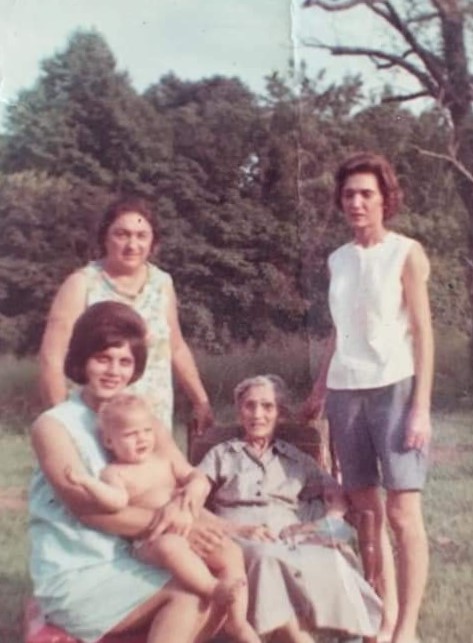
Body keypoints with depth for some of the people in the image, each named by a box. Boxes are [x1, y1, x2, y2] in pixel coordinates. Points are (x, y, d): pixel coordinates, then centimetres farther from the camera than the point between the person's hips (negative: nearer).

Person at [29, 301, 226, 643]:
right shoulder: (53, 425, -11)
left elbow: (195, 476, 2)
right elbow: (89, 508, -19)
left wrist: (188, 500, -23)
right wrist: (169, 523, -23)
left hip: (128, 562, 6)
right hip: (74, 578, -6)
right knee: (191, 595, -21)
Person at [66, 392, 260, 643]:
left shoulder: (165, 459, 16)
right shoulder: (115, 472, -1)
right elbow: (117, 501, -21)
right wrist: (88, 481, -34)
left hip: (190, 527, 6)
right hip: (152, 539, -6)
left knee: (231, 552, -9)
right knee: (171, 546, -41)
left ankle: (237, 620, -4)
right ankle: (214, 588, -36)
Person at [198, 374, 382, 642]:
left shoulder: (298, 459, 28)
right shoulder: (220, 455, 21)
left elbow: (339, 496, 19)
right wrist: (236, 528, -9)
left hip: (294, 542, 2)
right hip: (241, 542, -1)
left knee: (330, 560, -35)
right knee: (266, 557, -39)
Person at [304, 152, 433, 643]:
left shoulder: (407, 253, -1)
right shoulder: (337, 260, 13)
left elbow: (423, 333, -5)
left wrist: (421, 407, -11)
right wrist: (319, 390, 15)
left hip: (394, 388, -5)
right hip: (346, 392, 5)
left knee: (402, 511, -7)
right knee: (365, 509, 7)